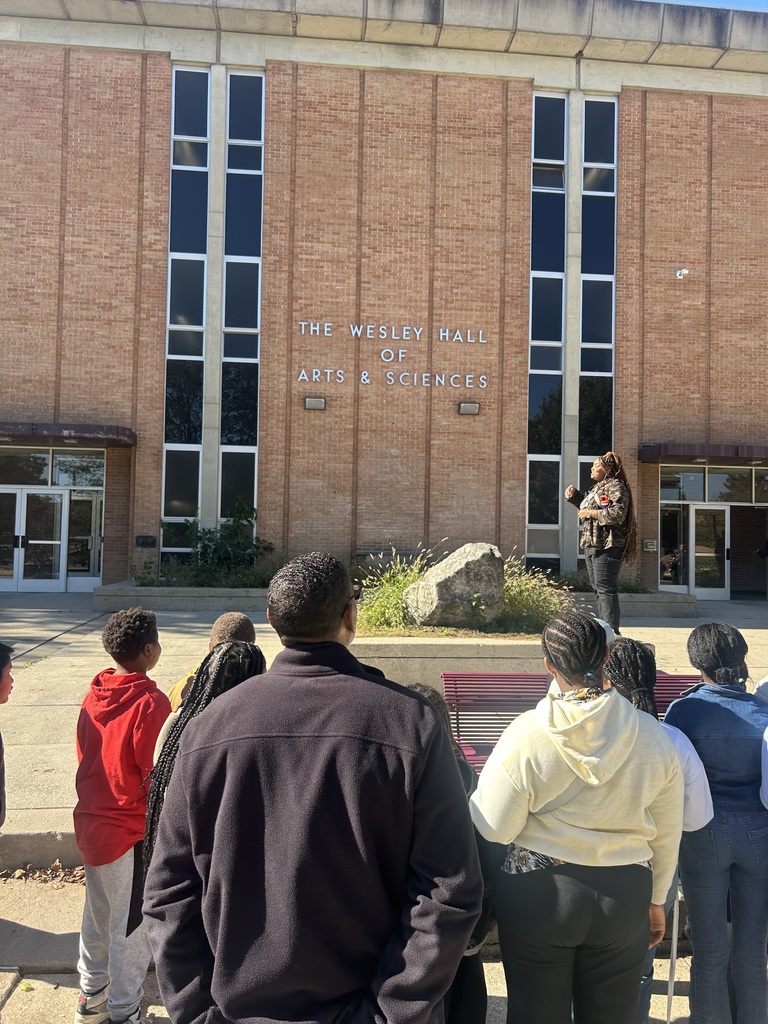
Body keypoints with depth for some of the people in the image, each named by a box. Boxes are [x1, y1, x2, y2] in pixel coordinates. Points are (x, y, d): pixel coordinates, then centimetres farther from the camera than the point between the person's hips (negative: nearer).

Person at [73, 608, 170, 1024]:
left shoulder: (93, 696, 0)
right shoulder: (150, 702, -23)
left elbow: (87, 760, 8)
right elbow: (154, 779, -21)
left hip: (90, 823, 8)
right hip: (129, 832, -7)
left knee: (97, 915, 23)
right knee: (131, 927, 10)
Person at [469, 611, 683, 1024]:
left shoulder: (524, 736, -17)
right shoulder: (653, 737, -7)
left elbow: (493, 829, -13)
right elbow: (667, 835, 4)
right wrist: (656, 898, 18)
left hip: (536, 895, -2)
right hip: (624, 895, 3)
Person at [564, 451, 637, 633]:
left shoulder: (616, 487, -9)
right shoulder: (597, 488, 21)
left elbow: (617, 514, -23)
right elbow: (586, 505, 36)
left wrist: (591, 513, -16)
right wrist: (574, 495, 22)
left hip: (607, 546, -10)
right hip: (591, 545, 10)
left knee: (605, 589, -12)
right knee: (598, 588, 13)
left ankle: (612, 631, -11)